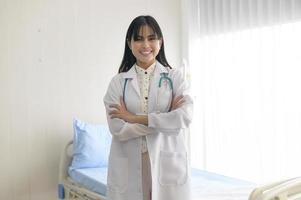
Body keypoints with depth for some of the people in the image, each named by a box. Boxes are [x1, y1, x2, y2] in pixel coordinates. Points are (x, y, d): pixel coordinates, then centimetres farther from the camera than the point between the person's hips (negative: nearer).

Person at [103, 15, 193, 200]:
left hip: (168, 165, 0)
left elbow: (184, 118, -14)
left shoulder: (175, 77, 2)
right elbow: (118, 129, -10)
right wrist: (165, 119, -12)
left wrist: (135, 118, -13)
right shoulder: (118, 82, 2)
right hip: (129, 169, 1)